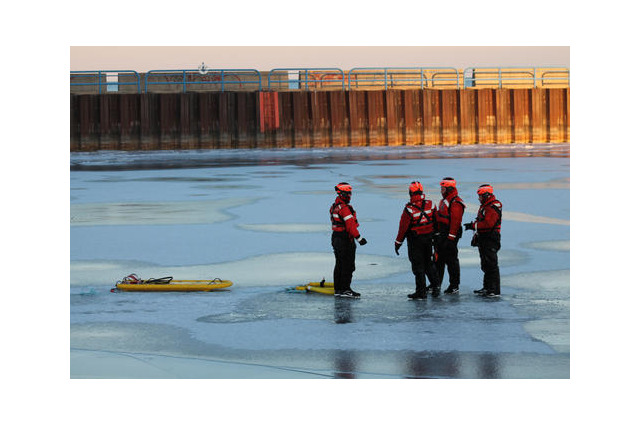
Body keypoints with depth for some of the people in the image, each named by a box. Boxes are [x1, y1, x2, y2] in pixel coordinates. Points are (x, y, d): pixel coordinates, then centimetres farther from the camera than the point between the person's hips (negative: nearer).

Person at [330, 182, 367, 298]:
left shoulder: (334, 207, 13)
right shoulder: (344, 208, -19)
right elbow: (350, 225, -23)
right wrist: (359, 237, -20)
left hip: (336, 237, 10)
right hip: (345, 240, -10)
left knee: (339, 265, 14)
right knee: (347, 265, -4)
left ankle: (337, 289, 18)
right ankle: (345, 289, -2)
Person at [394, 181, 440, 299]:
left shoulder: (409, 209, -19)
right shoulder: (430, 205, -5)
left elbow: (403, 227, -14)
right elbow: (435, 222, 6)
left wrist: (398, 242, -5)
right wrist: (433, 235, 21)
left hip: (415, 240, -5)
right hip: (428, 238, 5)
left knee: (418, 266, 2)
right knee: (429, 263, 19)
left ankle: (421, 291, 4)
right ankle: (435, 286, 18)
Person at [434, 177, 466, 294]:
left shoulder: (455, 202, -16)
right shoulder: (444, 200, 16)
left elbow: (456, 221, -22)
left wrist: (450, 238, -24)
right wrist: (437, 234, 22)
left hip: (450, 235, -10)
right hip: (440, 234, 10)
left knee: (451, 260, -4)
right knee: (438, 259, 13)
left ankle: (455, 286, 3)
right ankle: (436, 284, 21)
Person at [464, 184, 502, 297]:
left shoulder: (493, 207, -17)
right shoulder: (484, 206, 17)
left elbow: (488, 224, -25)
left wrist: (473, 225, -20)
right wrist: (476, 235, 19)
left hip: (490, 240, -11)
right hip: (483, 239, 11)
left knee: (491, 264, -11)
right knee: (485, 265, 17)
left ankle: (495, 291, -10)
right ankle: (487, 287, 26)